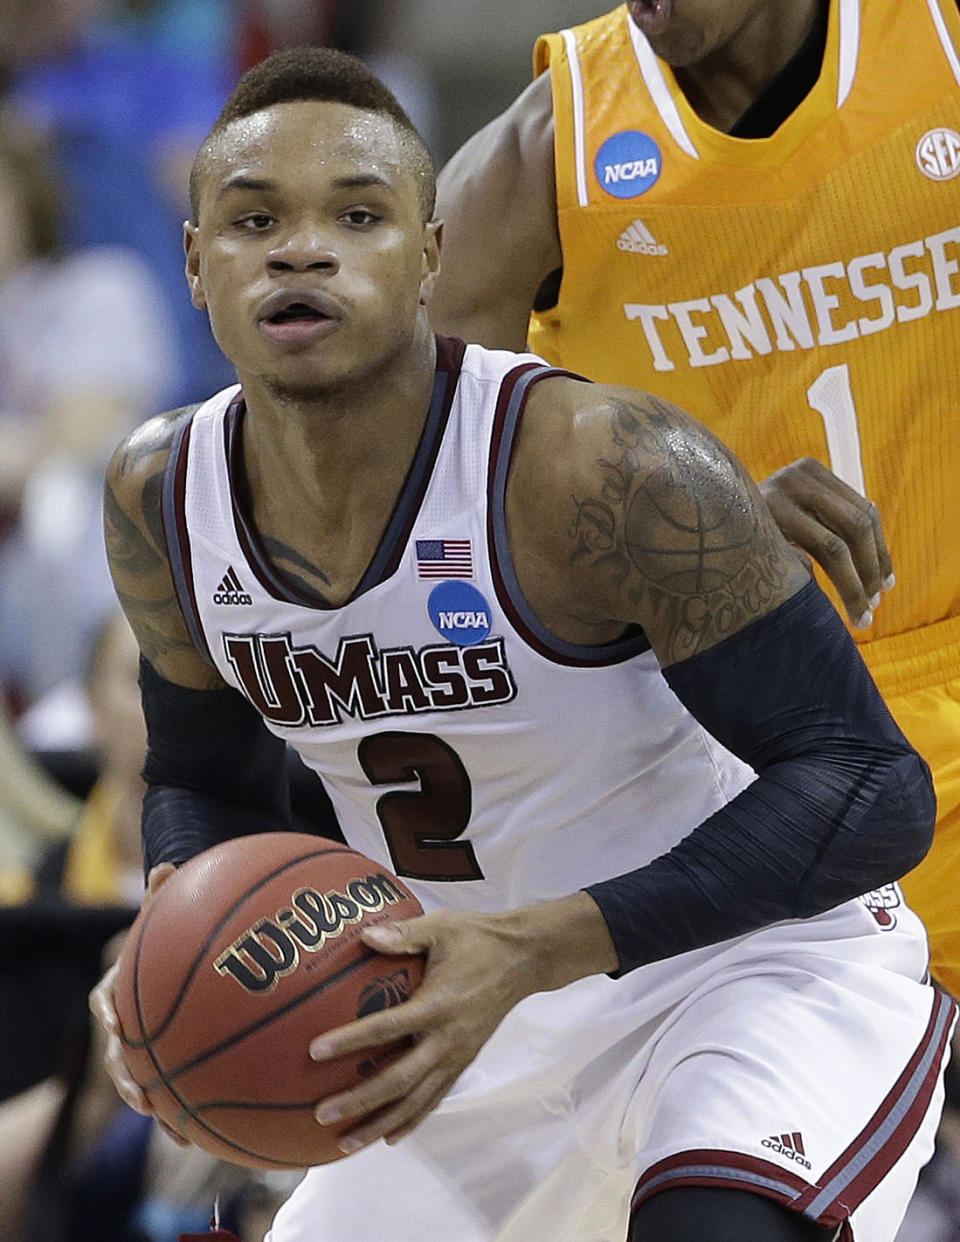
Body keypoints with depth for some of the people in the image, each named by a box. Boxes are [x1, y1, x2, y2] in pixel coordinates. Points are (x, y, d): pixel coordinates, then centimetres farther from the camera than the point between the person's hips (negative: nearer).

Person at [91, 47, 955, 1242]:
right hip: (482, 1021, 7)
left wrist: (535, 949, -36)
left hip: (751, 967, -7)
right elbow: (204, 778, 12)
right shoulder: (160, 496, -7)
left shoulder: (599, 465, -27)